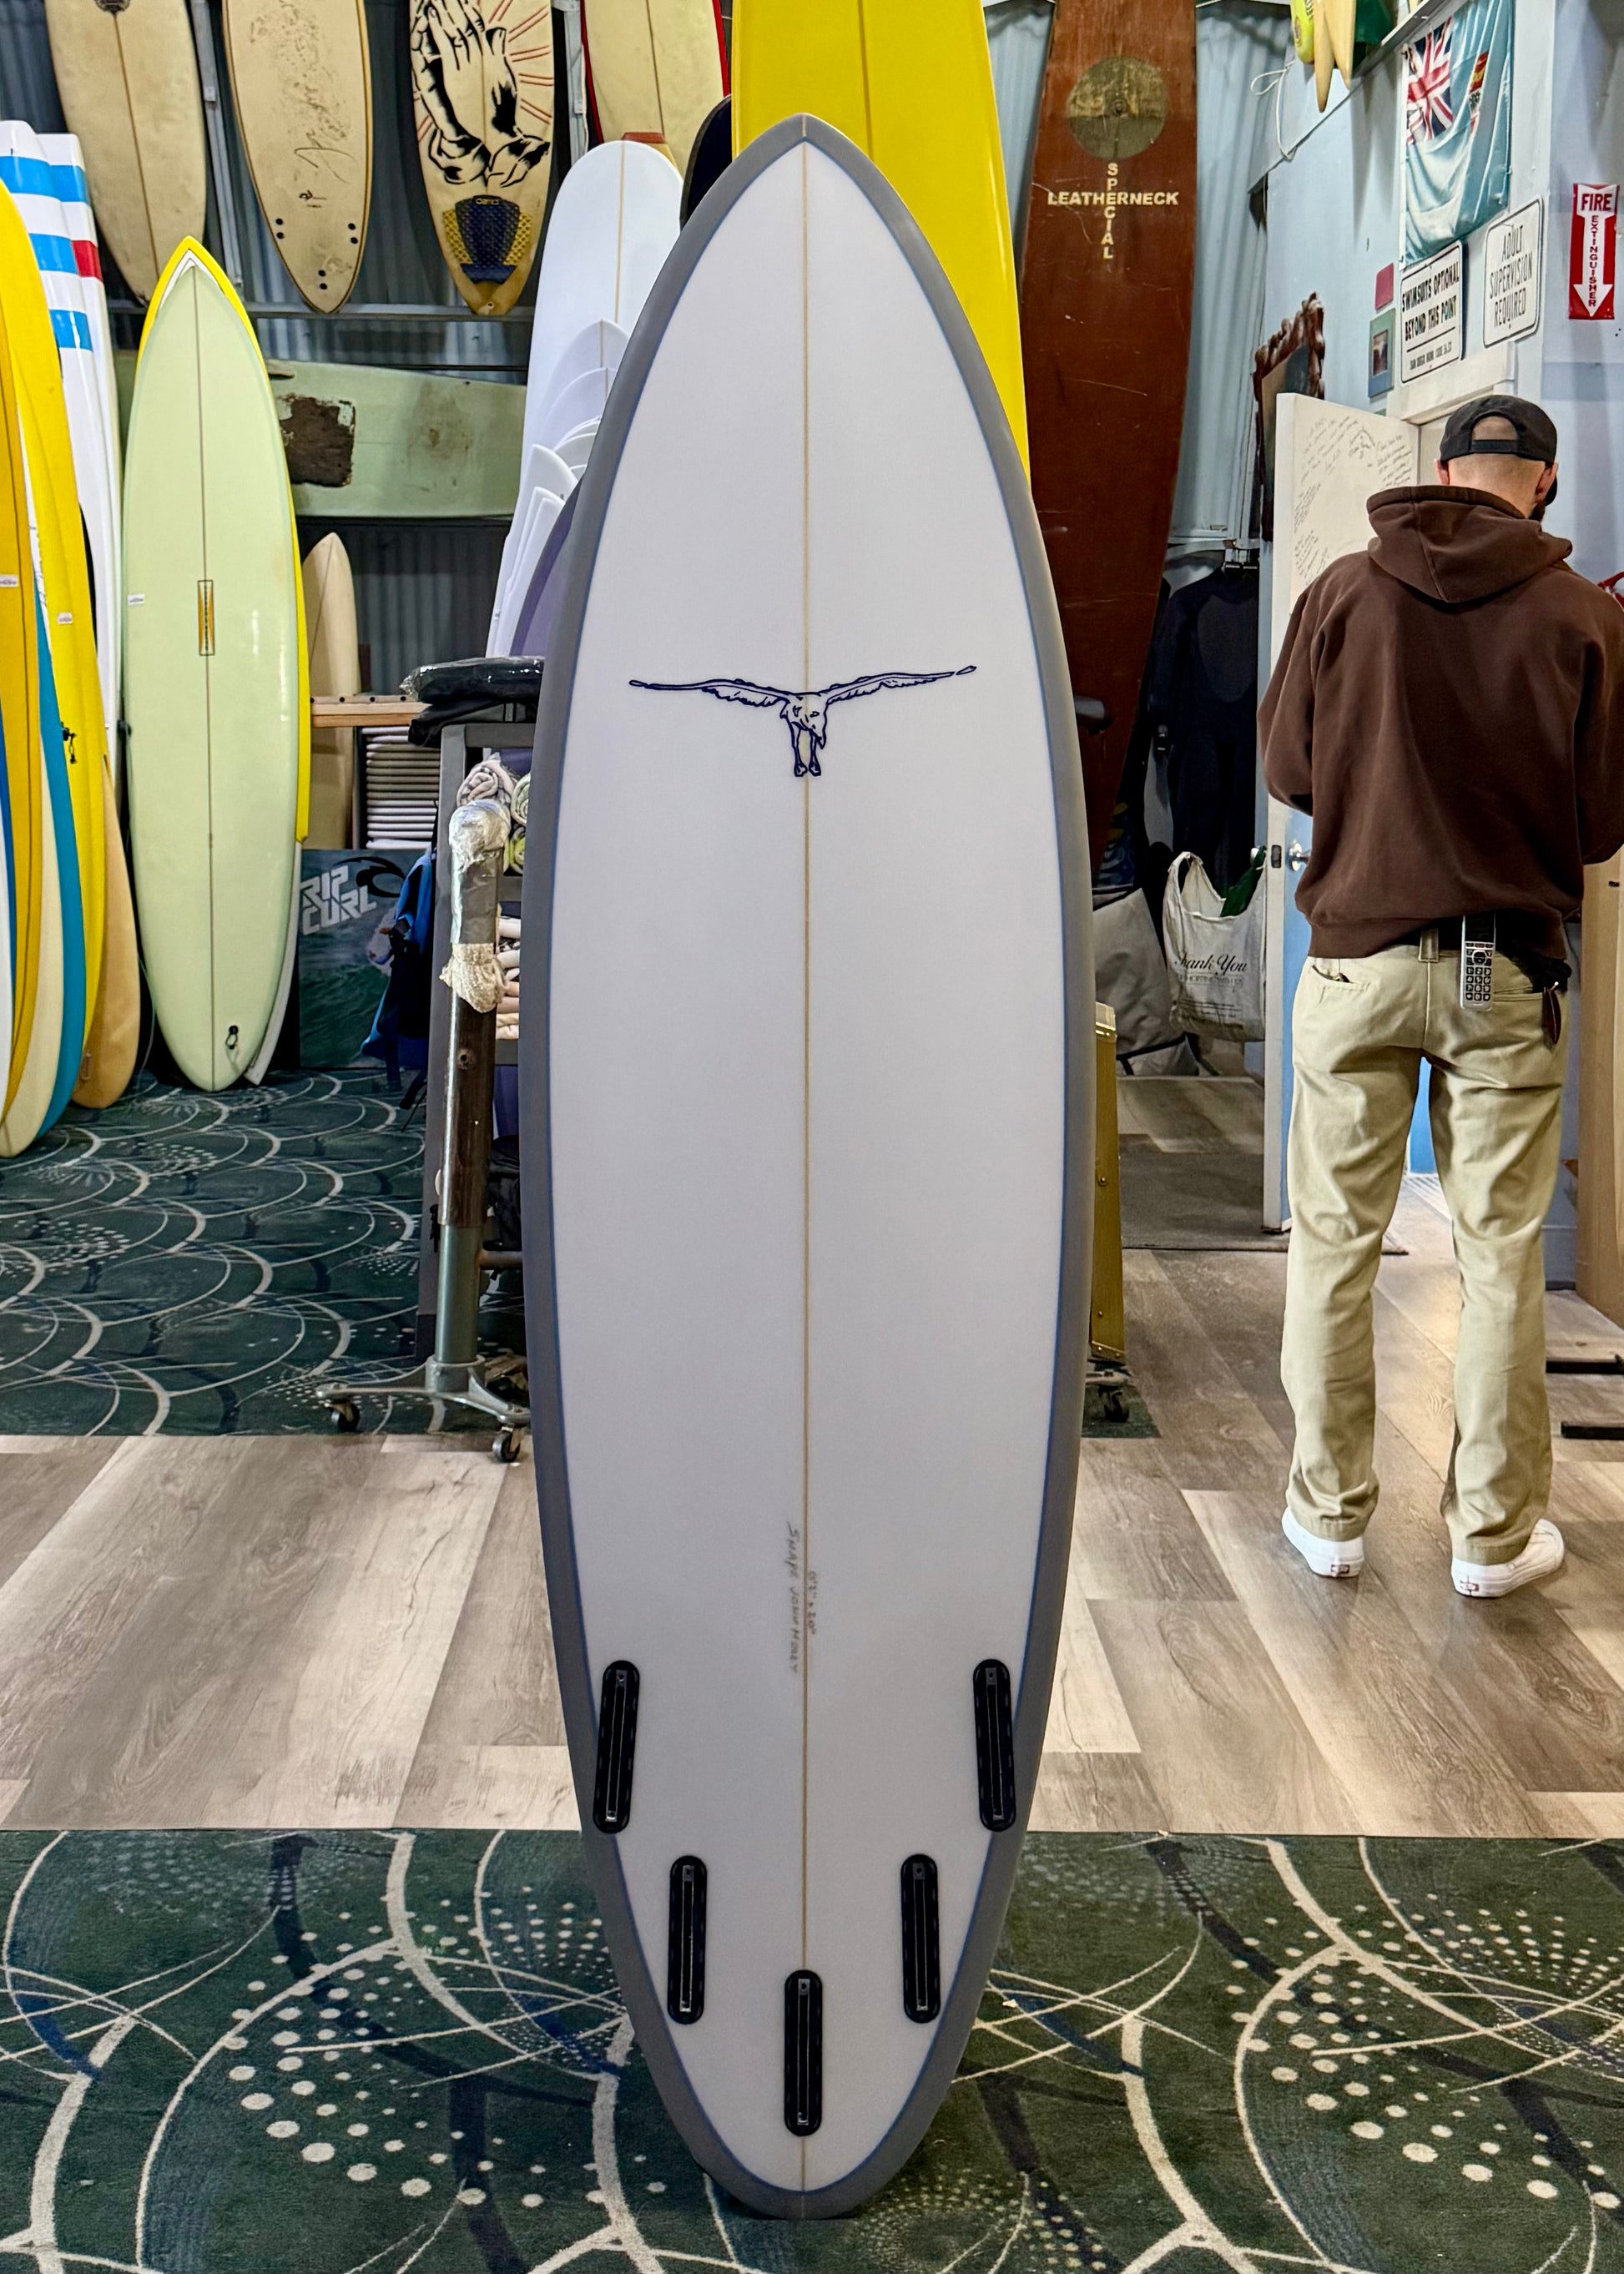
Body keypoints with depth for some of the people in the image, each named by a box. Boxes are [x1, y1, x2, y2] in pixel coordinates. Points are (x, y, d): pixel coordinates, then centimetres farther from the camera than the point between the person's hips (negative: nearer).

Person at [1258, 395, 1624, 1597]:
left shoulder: (1343, 591, -2)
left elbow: (1285, 767, 5)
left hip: (1357, 954, 1)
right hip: (1508, 970, 0)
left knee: (1336, 1240, 10)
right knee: (1501, 1252, 8)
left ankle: (1329, 1511, 18)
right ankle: (1495, 1530, 17)